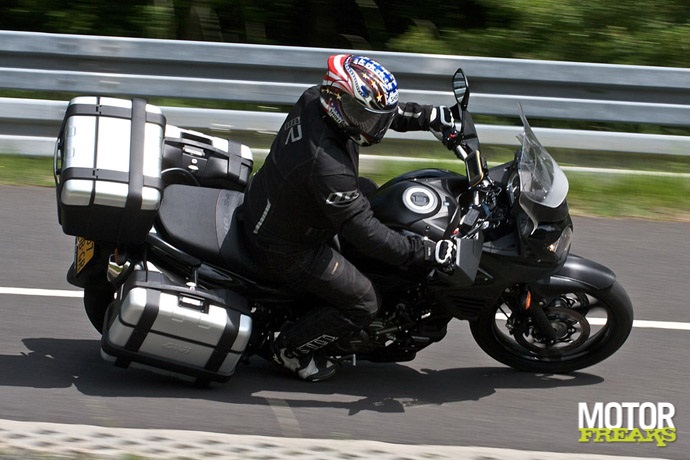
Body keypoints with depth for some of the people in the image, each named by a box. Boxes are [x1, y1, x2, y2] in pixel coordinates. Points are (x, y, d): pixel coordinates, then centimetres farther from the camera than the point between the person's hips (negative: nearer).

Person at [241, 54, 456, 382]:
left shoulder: (316, 99, -16)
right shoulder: (326, 164, -40)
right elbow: (362, 231, -35)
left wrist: (431, 116, -5)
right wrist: (426, 252, -31)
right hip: (284, 248, -9)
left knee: (367, 193, 28)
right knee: (362, 304, -1)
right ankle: (291, 349, 20)